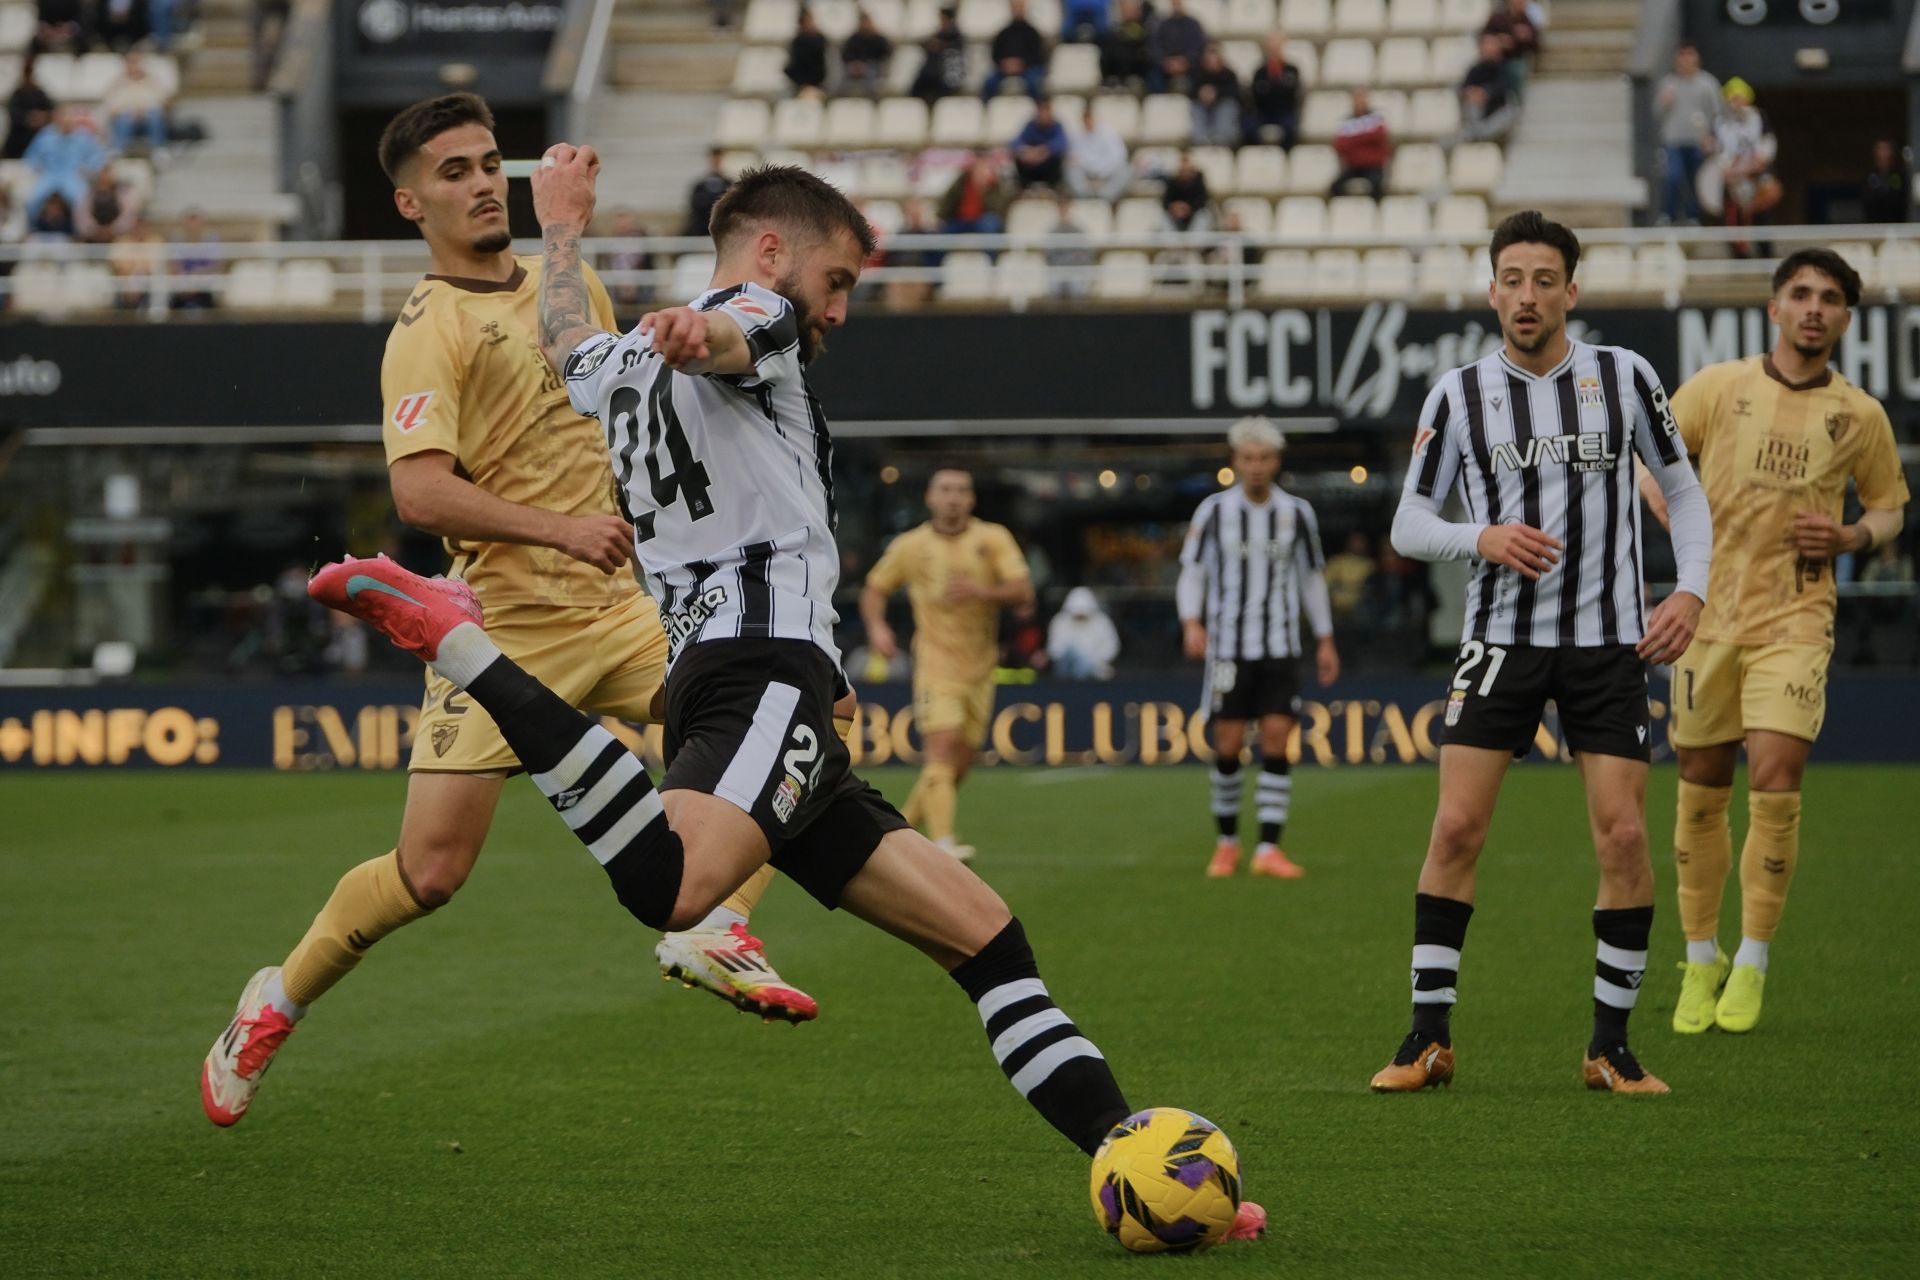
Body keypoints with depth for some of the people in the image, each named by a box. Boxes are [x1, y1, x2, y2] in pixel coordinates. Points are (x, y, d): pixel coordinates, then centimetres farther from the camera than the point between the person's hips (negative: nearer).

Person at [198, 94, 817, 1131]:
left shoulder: (571, 287, 12)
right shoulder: (428, 330, -11)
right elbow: (418, 491, -25)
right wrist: (559, 529, -33)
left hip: (615, 609, 6)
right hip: (502, 627, -6)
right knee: (432, 869, -8)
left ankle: (712, 933, -11)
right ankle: (275, 1004, 15)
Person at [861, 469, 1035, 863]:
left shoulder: (993, 539, 1)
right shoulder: (909, 546, 1)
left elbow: (1023, 592, -8)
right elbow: (874, 588, 14)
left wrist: (981, 591, -26)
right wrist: (876, 627, -5)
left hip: (980, 667, 3)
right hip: (936, 662, -3)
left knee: (961, 761, 7)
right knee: (942, 746, -20)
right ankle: (942, 842, -29)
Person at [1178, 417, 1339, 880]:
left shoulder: (1296, 513, 5)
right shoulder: (1214, 511, 0)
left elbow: (1312, 578, 14)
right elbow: (1191, 570, 4)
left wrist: (1325, 640, 12)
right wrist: (1191, 622, -12)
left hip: (1281, 649, 1)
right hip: (1229, 647, -1)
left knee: (1277, 742, -8)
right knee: (1228, 745, -2)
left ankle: (1269, 848, -8)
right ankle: (1227, 842, 15)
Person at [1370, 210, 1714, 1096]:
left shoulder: (1624, 378, 0)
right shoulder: (1458, 395, 0)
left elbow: (1683, 491, 10)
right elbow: (1407, 526, 3)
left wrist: (1691, 591, -4)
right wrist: (1484, 538, -16)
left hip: (1608, 640, 0)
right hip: (1502, 636, 0)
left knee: (1623, 837, -6)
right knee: (1457, 828, -8)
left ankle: (1611, 1047, 6)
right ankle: (1429, 1038, 2)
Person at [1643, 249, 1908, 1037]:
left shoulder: (1860, 416, 4)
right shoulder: (1718, 387, 2)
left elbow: (1889, 507, 16)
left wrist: (1852, 537, -5)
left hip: (1796, 616, -1)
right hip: (1710, 609, 1)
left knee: (1775, 779, -14)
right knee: (1701, 788, 5)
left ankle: (1752, 963, 0)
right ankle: (1700, 961, 21)